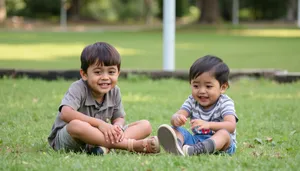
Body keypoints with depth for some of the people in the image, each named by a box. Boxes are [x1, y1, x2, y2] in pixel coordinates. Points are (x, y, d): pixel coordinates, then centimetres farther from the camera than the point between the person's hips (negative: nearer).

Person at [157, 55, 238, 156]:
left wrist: (208, 125, -43)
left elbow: (231, 126, -26)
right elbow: (178, 115, -9)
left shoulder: (225, 103, -9)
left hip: (221, 144, -4)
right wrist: (176, 119, -37)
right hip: (196, 139, 4)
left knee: (224, 133, -34)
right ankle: (176, 145, -52)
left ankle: (195, 150, -64)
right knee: (176, 129, -12)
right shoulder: (192, 101, 5)